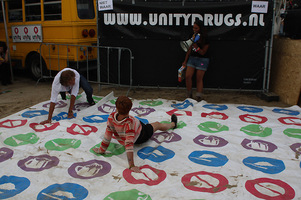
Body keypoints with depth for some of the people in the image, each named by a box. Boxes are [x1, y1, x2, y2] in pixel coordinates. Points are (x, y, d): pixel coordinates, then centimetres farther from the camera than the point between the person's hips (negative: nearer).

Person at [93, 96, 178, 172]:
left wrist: (101, 150, -9)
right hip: (142, 136, -3)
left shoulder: (111, 118, -34)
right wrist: (131, 165, -43)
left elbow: (108, 135, -24)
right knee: (158, 124, 24)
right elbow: (129, 144, -47)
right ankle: (173, 124, 56)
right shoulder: (129, 123, -47)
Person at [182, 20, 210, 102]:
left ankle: (199, 98, 6)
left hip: (202, 60, -6)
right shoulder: (193, 36, 7)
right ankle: (189, 96, 12)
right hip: (192, 58, 6)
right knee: (188, 76, -2)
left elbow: (203, 52, -13)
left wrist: (196, 46, -28)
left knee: (199, 79, -2)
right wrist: (185, 61, 13)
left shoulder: (205, 39, -12)